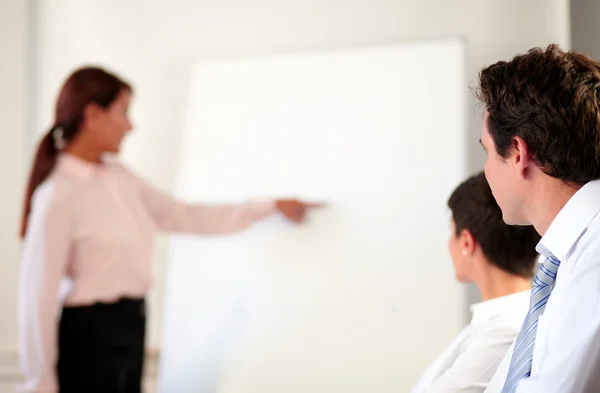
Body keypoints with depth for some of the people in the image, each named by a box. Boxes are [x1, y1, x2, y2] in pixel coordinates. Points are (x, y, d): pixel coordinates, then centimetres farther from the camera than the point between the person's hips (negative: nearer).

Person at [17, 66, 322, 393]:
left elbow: (183, 216, 17)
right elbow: (38, 292, -17)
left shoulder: (118, 176, 8)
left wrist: (271, 206, 19)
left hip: (128, 329, 9)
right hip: (90, 336, -8)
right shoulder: (58, 196, -17)